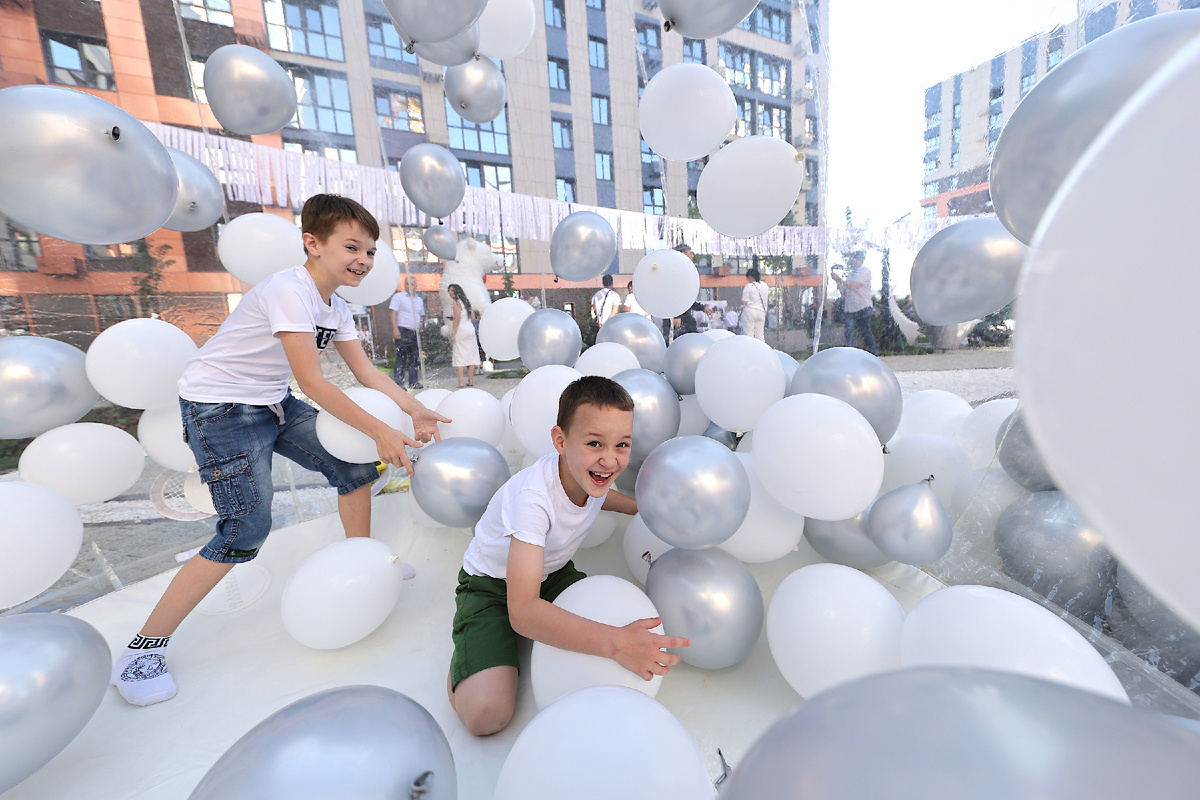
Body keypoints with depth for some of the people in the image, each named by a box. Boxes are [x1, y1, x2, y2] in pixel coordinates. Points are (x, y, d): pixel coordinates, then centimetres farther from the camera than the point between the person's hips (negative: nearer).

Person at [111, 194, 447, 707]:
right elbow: (312, 382, -29)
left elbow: (366, 371, 2)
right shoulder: (290, 290, -24)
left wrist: (415, 409, -11)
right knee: (246, 530, -12)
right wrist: (380, 431, -27)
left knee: (355, 467, 3)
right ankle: (144, 648, 8)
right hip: (220, 407, -8)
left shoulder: (335, 307, 4)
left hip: (272, 404, 8)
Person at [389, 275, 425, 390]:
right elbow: (393, 313, -6)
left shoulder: (419, 300, 19)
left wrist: (422, 323, 4)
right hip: (403, 332, -6)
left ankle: (413, 382, 15)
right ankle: (399, 382, -7)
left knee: (415, 358, 8)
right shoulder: (398, 296, 2)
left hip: (415, 333, 6)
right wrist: (395, 329, -16)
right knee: (401, 358, -8)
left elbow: (422, 315, 27)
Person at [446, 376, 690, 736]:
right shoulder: (532, 497, -38)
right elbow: (522, 611, -41)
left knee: (627, 639, -10)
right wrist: (614, 642, -47)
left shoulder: (594, 472, -17)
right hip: (491, 584, -5)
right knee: (486, 713, -21)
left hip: (551, 573, 6)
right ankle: (469, 640, 10)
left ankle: (529, 637, 12)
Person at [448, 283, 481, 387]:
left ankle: (460, 382, -10)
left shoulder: (456, 302, -7)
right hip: (470, 329, 7)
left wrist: (453, 333, -15)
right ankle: (470, 381, 8)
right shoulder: (465, 301, 15)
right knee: (471, 355, 6)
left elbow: (457, 318, -14)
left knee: (459, 356, -5)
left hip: (461, 330, -7)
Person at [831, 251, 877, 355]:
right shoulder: (850, 273, 17)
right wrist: (837, 281, 5)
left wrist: (840, 278, -6)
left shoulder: (865, 271, -3)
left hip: (862, 308, -6)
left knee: (866, 333, 1)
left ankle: (872, 356, 10)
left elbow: (853, 286, -17)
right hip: (849, 309, 6)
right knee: (849, 334, 3)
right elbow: (844, 293, 16)